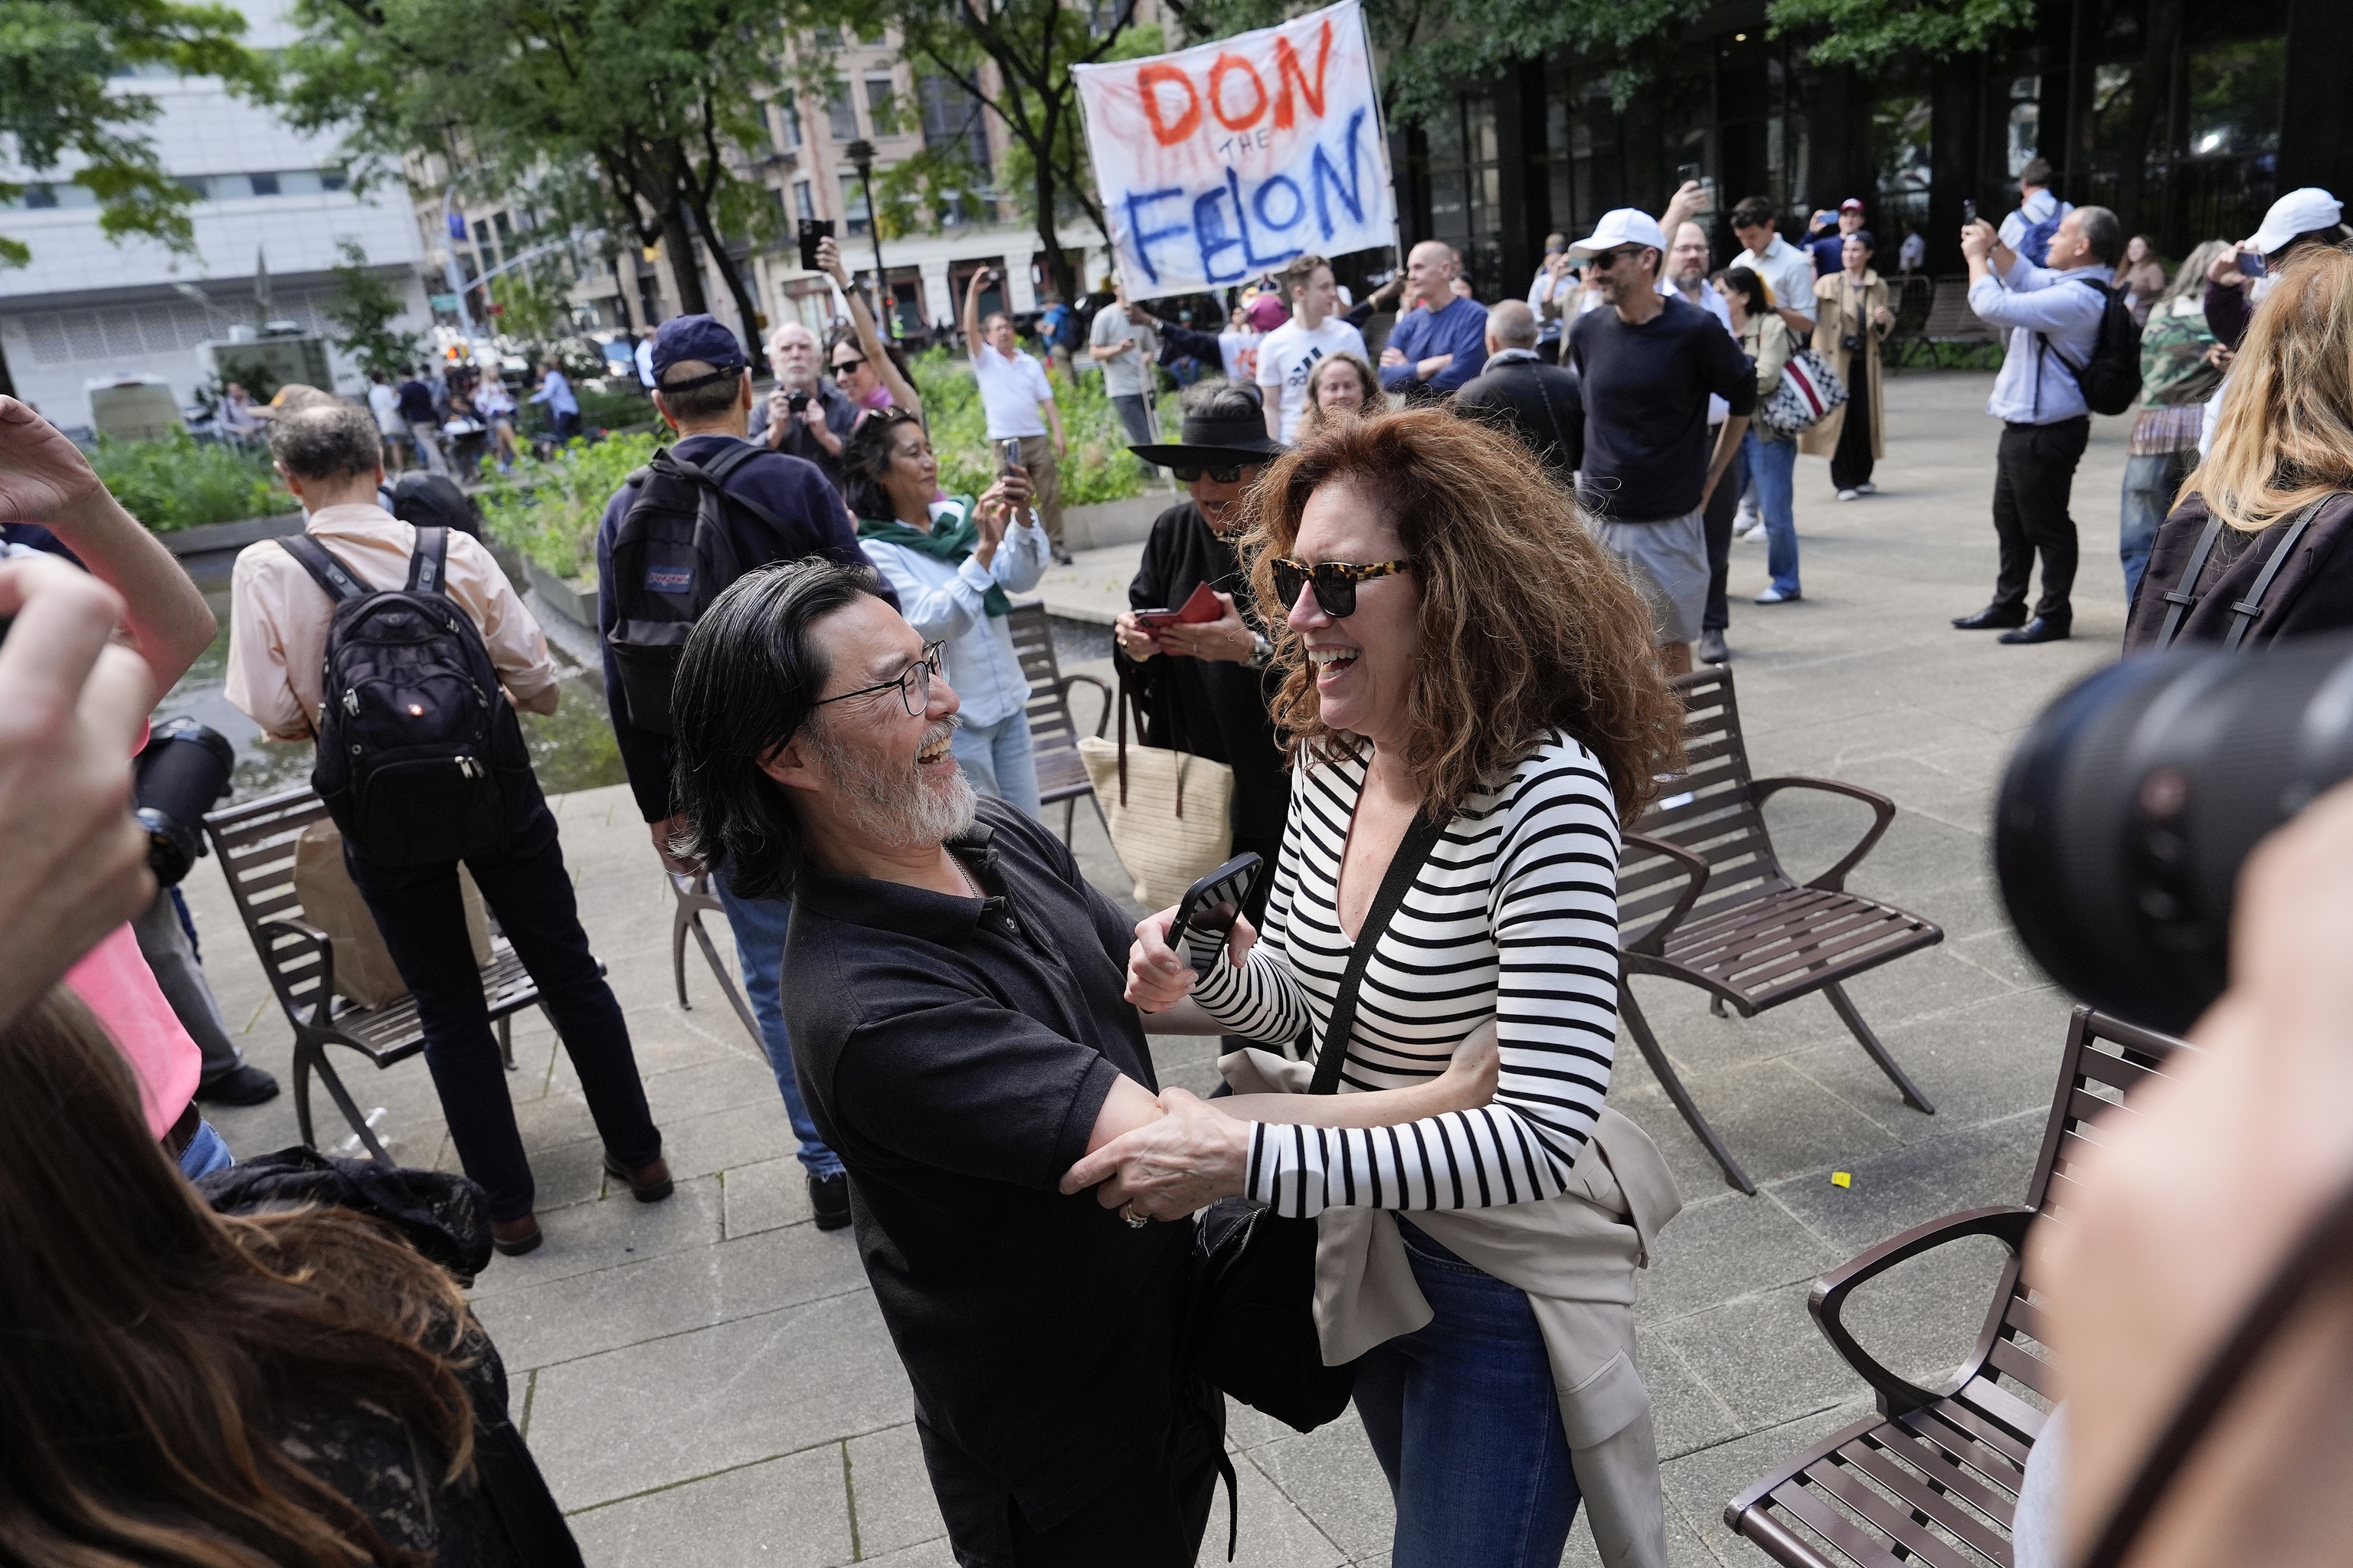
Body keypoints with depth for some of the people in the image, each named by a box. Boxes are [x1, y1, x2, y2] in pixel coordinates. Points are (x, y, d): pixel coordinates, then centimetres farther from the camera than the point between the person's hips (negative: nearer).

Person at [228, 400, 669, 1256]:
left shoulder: (263, 571, -10)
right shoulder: (457, 552, -9)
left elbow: (273, 716, -10)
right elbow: (540, 687, -6)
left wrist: (345, 718, 11)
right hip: (494, 789, 1)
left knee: (448, 1008, 14)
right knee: (568, 969, 16)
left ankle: (506, 1204, 24)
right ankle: (638, 1152, 27)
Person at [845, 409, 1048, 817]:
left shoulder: (957, 514, 1)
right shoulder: (873, 550, -12)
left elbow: (1021, 579, -6)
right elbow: (933, 624, -23)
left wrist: (1023, 517, -23)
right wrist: (983, 550, -32)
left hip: (1009, 703, 5)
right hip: (950, 720, -5)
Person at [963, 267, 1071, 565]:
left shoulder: (1031, 364, 12)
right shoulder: (985, 359, 5)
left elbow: (1047, 401, 8)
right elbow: (970, 329, -10)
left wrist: (1059, 435, -1)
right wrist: (974, 292, -17)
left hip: (1037, 439, 2)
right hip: (1005, 442, -2)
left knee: (1051, 495, 2)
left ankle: (1056, 544, 9)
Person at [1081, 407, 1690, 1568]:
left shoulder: (1544, 790, -29)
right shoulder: (1332, 756, -6)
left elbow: (1541, 1135, -33)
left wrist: (1243, 1157, -36)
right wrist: (1216, 974, -18)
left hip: (1501, 1275, -7)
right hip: (1360, 1245, 7)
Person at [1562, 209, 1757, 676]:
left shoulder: (1696, 330, -8)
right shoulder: (1587, 331, 3)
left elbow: (1744, 400, 5)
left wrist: (1709, 478, 4)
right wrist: (1583, 476, 12)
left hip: (1669, 523, -3)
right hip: (1596, 520, 3)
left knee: (1672, 646, 9)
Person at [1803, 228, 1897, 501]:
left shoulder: (1878, 287, 10)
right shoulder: (1827, 284, 1)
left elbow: (1883, 332, 17)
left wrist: (1884, 321, -4)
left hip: (1864, 362, 3)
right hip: (1834, 361, -3)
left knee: (1864, 419, 3)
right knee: (1839, 418, -4)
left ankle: (1862, 477, 17)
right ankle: (1843, 482, 3)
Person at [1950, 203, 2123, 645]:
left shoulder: (2076, 298, -23)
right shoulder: (2065, 284, 8)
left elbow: (1994, 306, -27)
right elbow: (2026, 279, 24)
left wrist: (1976, 255, -13)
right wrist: (1994, 247, 6)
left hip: (2046, 432, -11)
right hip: (2023, 426, 11)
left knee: (2046, 524, 0)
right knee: (2010, 520, 18)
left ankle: (2054, 614, 11)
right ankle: (2008, 604, 30)